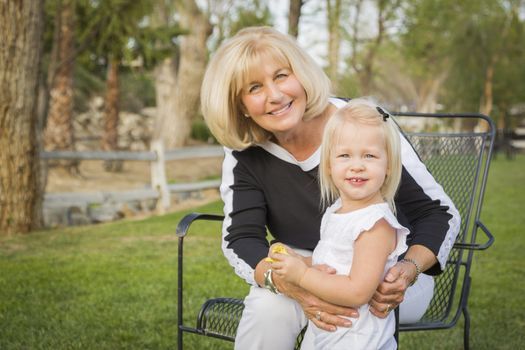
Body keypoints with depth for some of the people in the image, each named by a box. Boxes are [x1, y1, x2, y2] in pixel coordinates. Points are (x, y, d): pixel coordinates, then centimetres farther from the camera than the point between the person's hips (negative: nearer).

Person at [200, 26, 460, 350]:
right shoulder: (244, 154, -11)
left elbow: (440, 213, -15)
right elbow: (241, 239, -16)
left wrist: (408, 272, -36)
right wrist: (290, 283, -38)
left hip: (387, 274, -2)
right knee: (271, 302, -30)